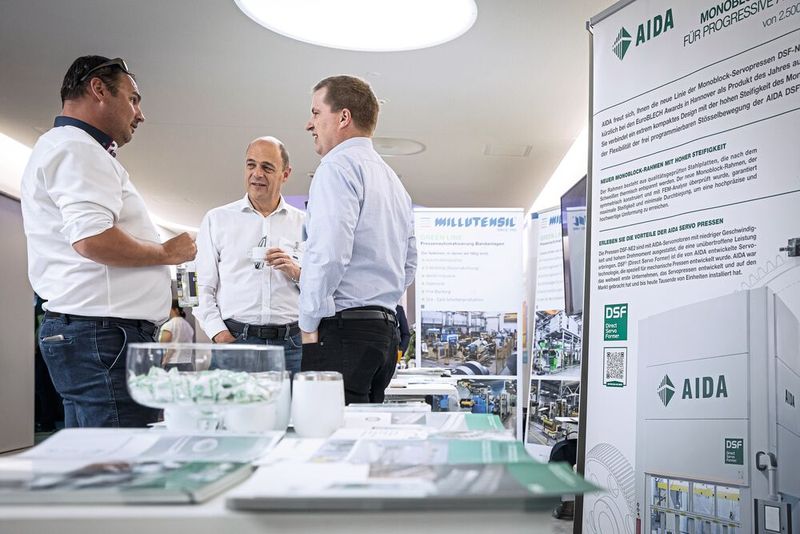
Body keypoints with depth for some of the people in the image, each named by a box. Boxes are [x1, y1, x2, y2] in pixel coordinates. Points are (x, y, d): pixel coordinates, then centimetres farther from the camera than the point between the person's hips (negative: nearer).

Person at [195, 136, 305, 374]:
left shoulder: (303, 224, 13)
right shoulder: (216, 219, 11)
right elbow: (204, 287, 7)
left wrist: (296, 272, -7)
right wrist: (219, 334, -5)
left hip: (291, 343, 1)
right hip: (234, 340, -1)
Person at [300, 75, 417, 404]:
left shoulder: (338, 165, -6)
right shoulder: (393, 179, 21)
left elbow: (329, 251, -19)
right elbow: (409, 265, 25)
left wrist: (309, 325, -11)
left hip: (344, 329, -9)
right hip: (386, 329, 9)